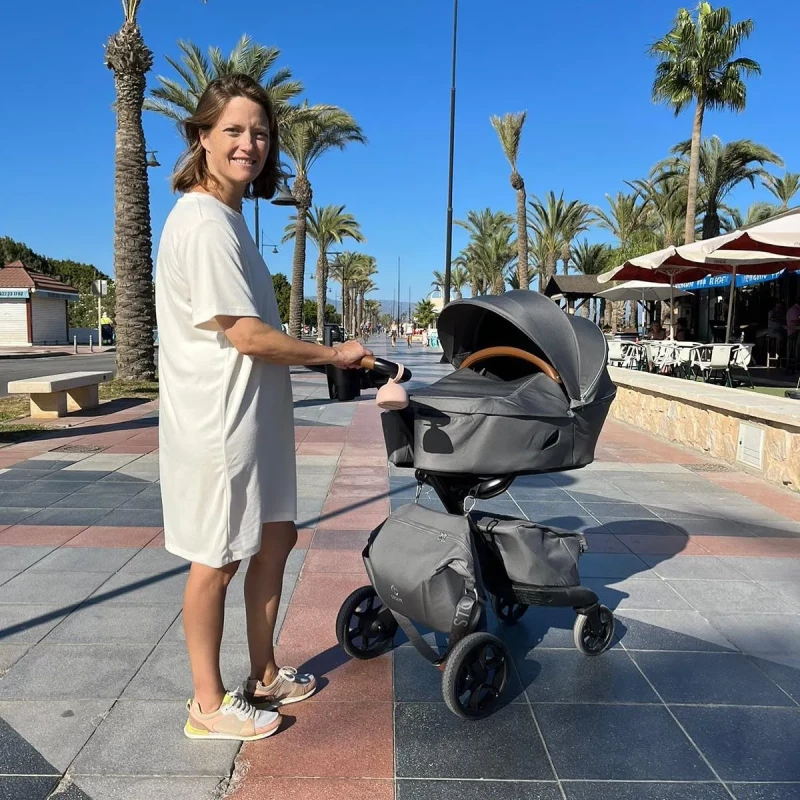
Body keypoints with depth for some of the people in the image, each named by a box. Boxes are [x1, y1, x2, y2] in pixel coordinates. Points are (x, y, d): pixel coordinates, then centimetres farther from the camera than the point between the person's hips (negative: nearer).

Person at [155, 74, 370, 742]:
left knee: (276, 536, 16)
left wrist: (327, 359, 12)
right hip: (219, 420, -10)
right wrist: (335, 353, -10)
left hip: (255, 415, 10)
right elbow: (246, 336, -21)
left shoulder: (228, 216, 14)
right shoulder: (204, 222, -17)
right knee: (217, 559, 3)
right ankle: (209, 706, 23)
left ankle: (262, 675, 34)